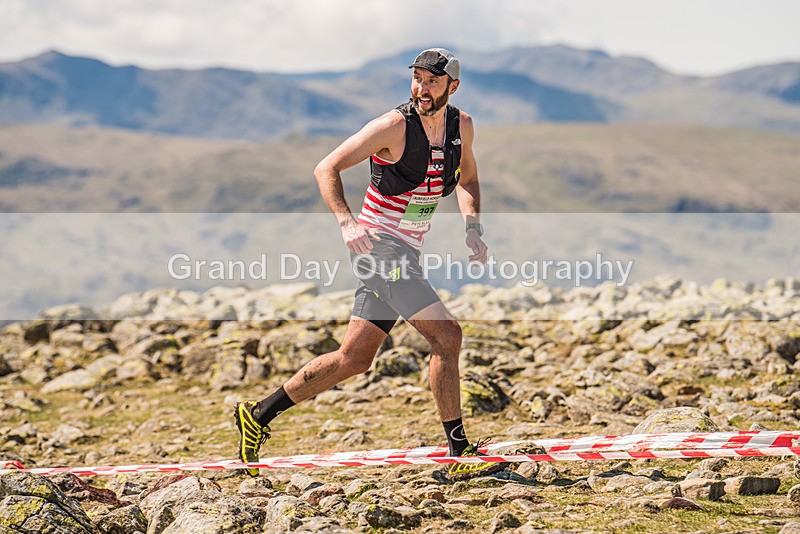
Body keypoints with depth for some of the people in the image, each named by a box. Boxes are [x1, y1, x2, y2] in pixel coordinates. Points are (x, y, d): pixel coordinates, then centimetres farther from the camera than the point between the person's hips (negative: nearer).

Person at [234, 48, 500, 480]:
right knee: (446, 335, -17)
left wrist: (472, 225, 5)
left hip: (405, 252, 8)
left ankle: (258, 415, 21)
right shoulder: (393, 127, -15)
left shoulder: (461, 126, 5)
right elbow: (326, 168, -12)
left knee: (354, 359, 11)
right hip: (378, 246, -8)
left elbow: (467, 178, 24)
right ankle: (460, 454, -11)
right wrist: (347, 223, -27)